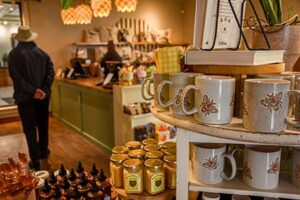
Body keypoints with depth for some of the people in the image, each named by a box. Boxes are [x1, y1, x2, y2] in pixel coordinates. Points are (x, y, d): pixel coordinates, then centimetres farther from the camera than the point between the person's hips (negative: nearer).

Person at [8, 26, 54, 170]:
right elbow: (50, 71, -4)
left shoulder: (14, 54, -7)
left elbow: (16, 76, -17)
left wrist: (32, 91, -18)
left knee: (29, 128, 3)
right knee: (43, 124, 17)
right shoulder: (42, 53, 4)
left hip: (25, 96, -4)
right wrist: (44, 89, -10)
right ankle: (43, 151, 32)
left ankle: (35, 160, 3)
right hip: (43, 95, 4)